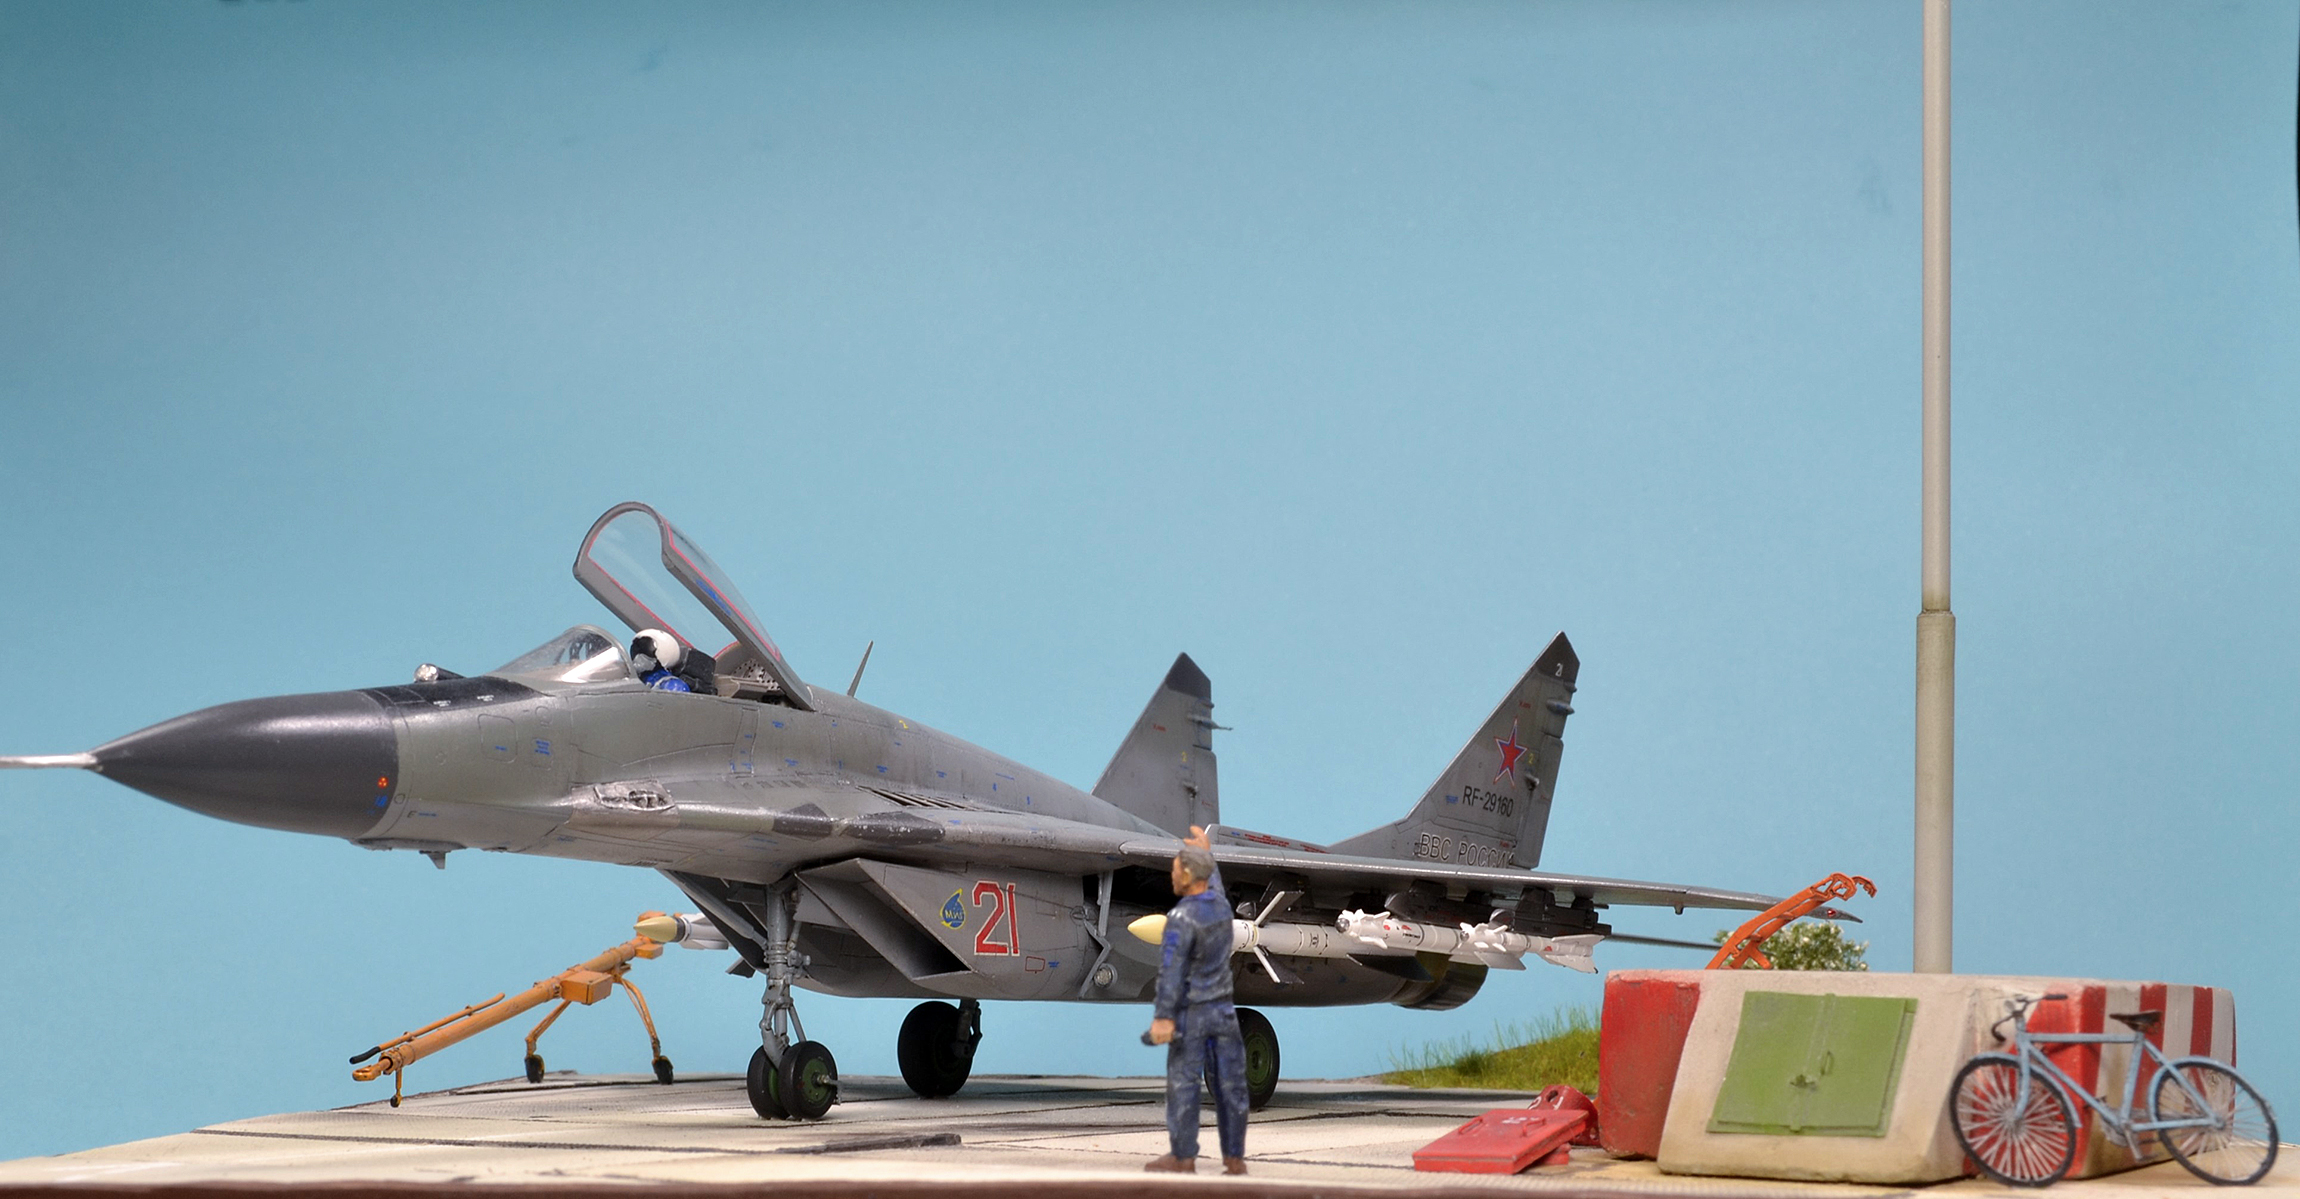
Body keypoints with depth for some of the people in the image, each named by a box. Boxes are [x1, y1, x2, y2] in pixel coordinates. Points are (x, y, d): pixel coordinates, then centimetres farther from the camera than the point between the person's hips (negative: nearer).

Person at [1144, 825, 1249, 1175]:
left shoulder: (1182, 917, -17)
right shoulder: (1221, 904, 5)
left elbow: (1171, 968, -25)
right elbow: (1213, 882, 32)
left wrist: (1163, 1016, -30)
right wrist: (1207, 853, 45)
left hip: (1191, 1012, -7)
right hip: (1223, 1008, 7)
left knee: (1183, 1083, 0)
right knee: (1229, 1084, 6)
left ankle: (1183, 1157, 2)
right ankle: (1234, 1157, 8)